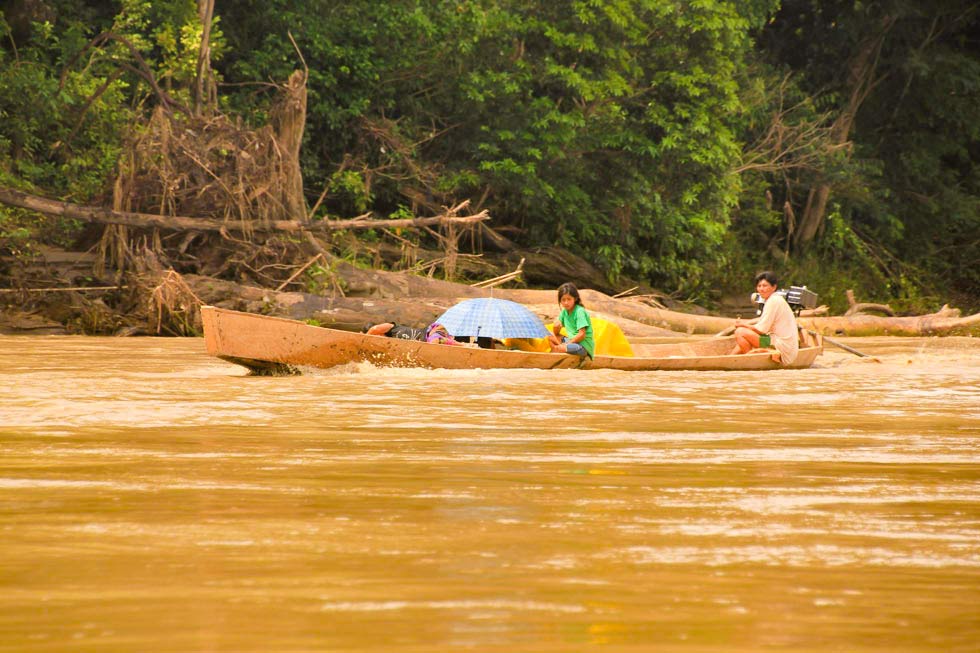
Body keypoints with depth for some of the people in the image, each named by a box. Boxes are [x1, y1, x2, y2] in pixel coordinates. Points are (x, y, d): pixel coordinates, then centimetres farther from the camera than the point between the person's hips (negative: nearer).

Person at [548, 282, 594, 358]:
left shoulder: (580, 311, -15)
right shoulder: (564, 311, 7)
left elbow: (582, 335, -20)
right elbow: (556, 333, 10)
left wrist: (567, 343, -18)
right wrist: (556, 326, -12)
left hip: (584, 346, -8)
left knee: (559, 348, -31)